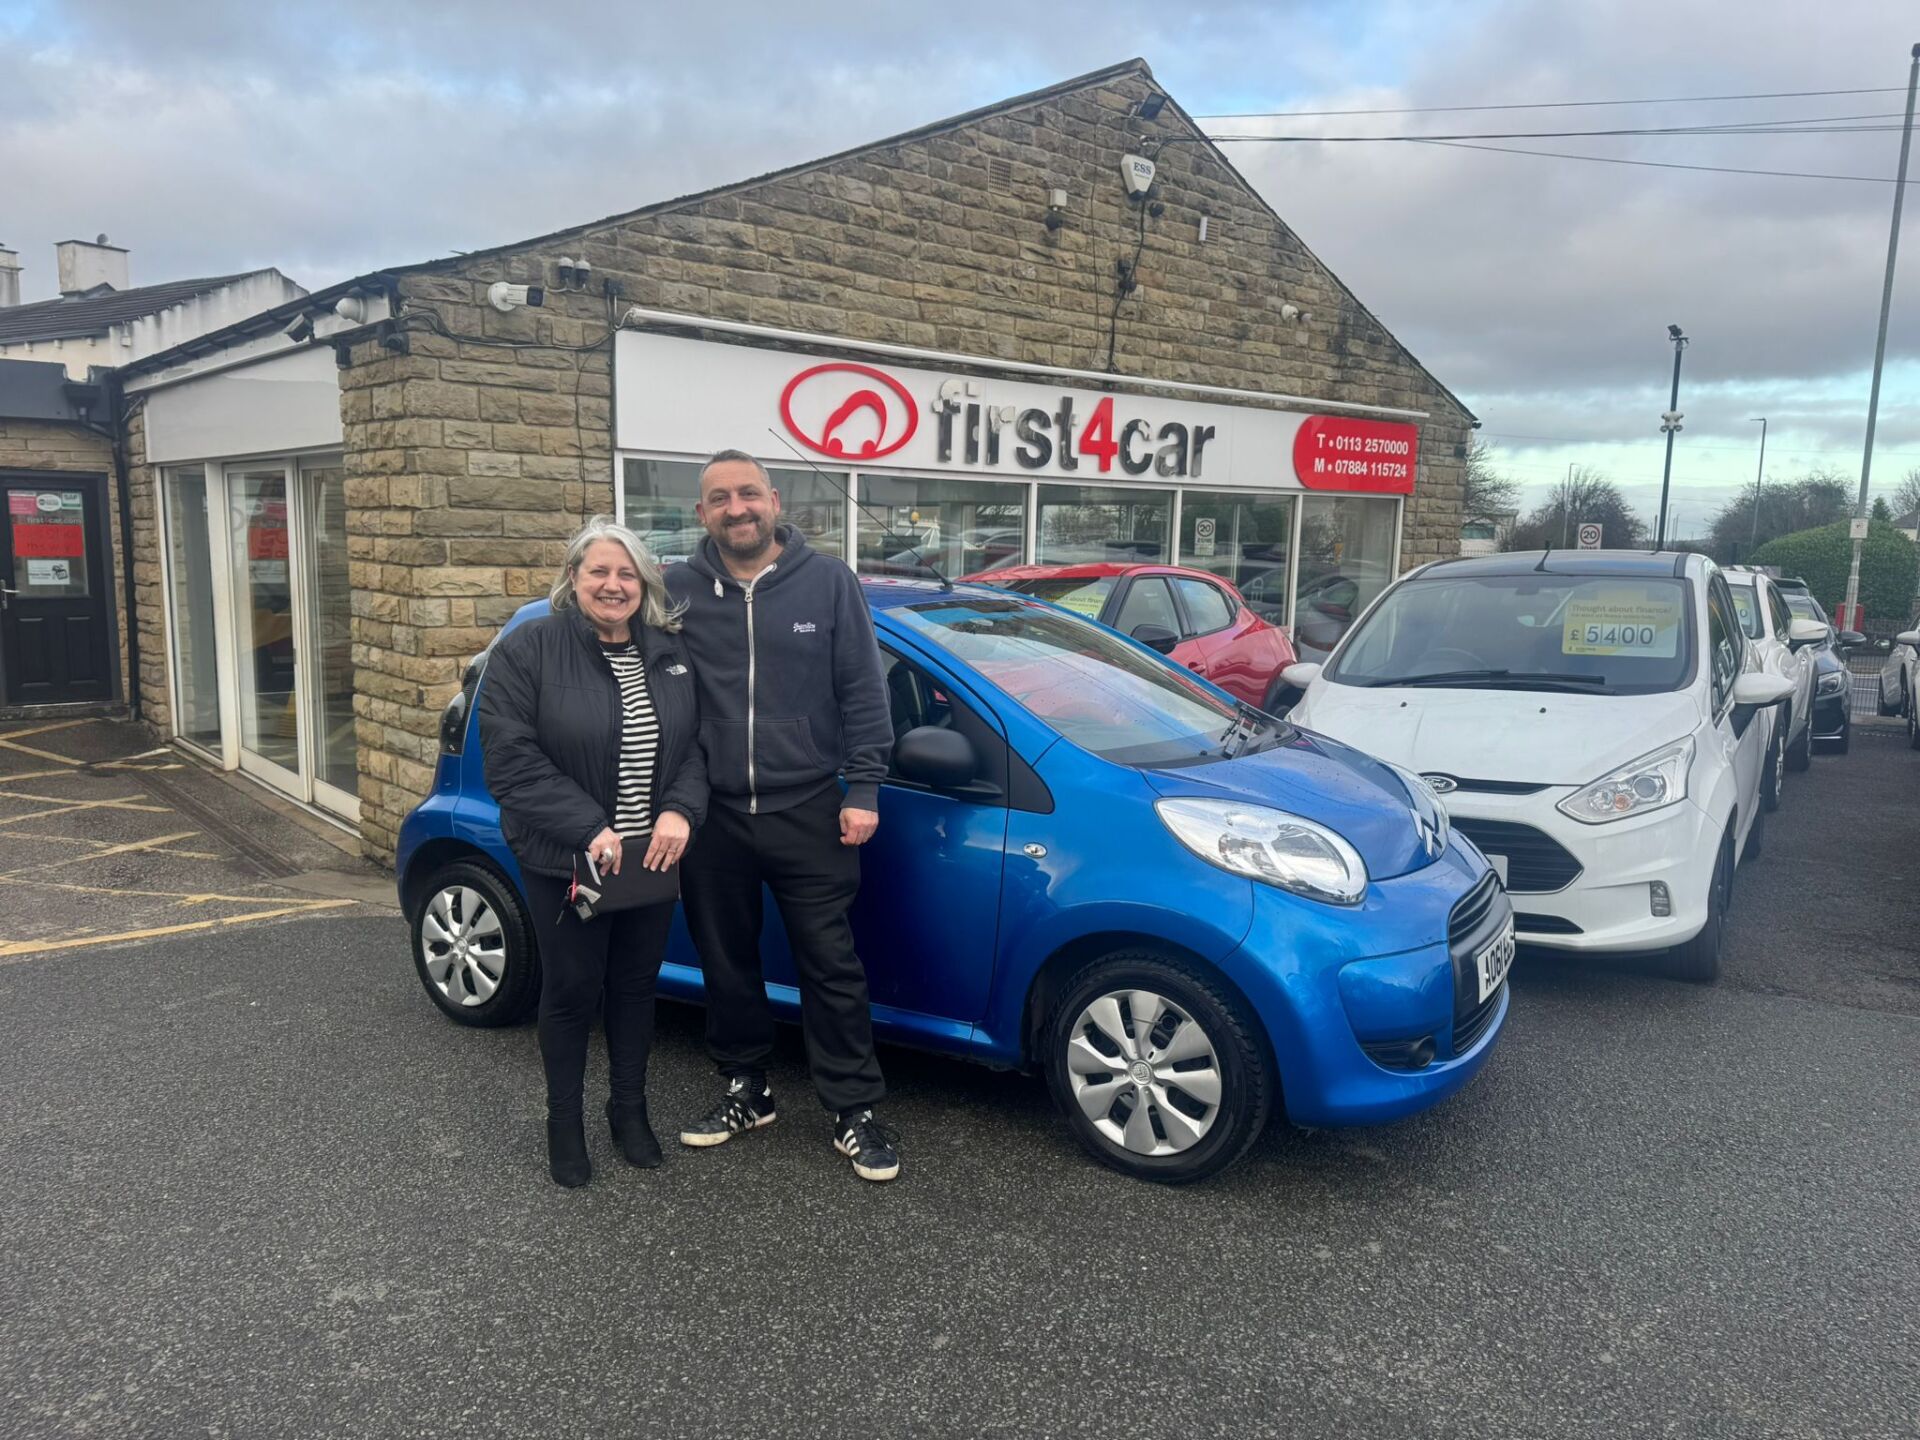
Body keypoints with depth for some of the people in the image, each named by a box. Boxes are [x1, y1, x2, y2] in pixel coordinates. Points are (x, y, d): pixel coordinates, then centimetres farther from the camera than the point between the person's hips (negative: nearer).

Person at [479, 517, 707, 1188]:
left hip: (653, 858, 4)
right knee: (571, 990, 9)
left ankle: (629, 1109, 35)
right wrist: (589, 829, -23)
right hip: (566, 862, -3)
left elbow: (698, 743, 3)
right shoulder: (527, 650, -10)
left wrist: (680, 811, -17)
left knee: (636, 985, 16)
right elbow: (511, 760, -16)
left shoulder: (672, 653, 4)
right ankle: (564, 1121, 29)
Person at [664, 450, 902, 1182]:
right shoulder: (678, 591, 0)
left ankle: (854, 1112, 15)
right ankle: (746, 1091, 33)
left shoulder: (828, 581, -2)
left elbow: (862, 691, -1)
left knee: (831, 965, 2)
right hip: (714, 818, 3)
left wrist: (863, 790, -6)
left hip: (808, 813, -2)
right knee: (726, 964, 15)